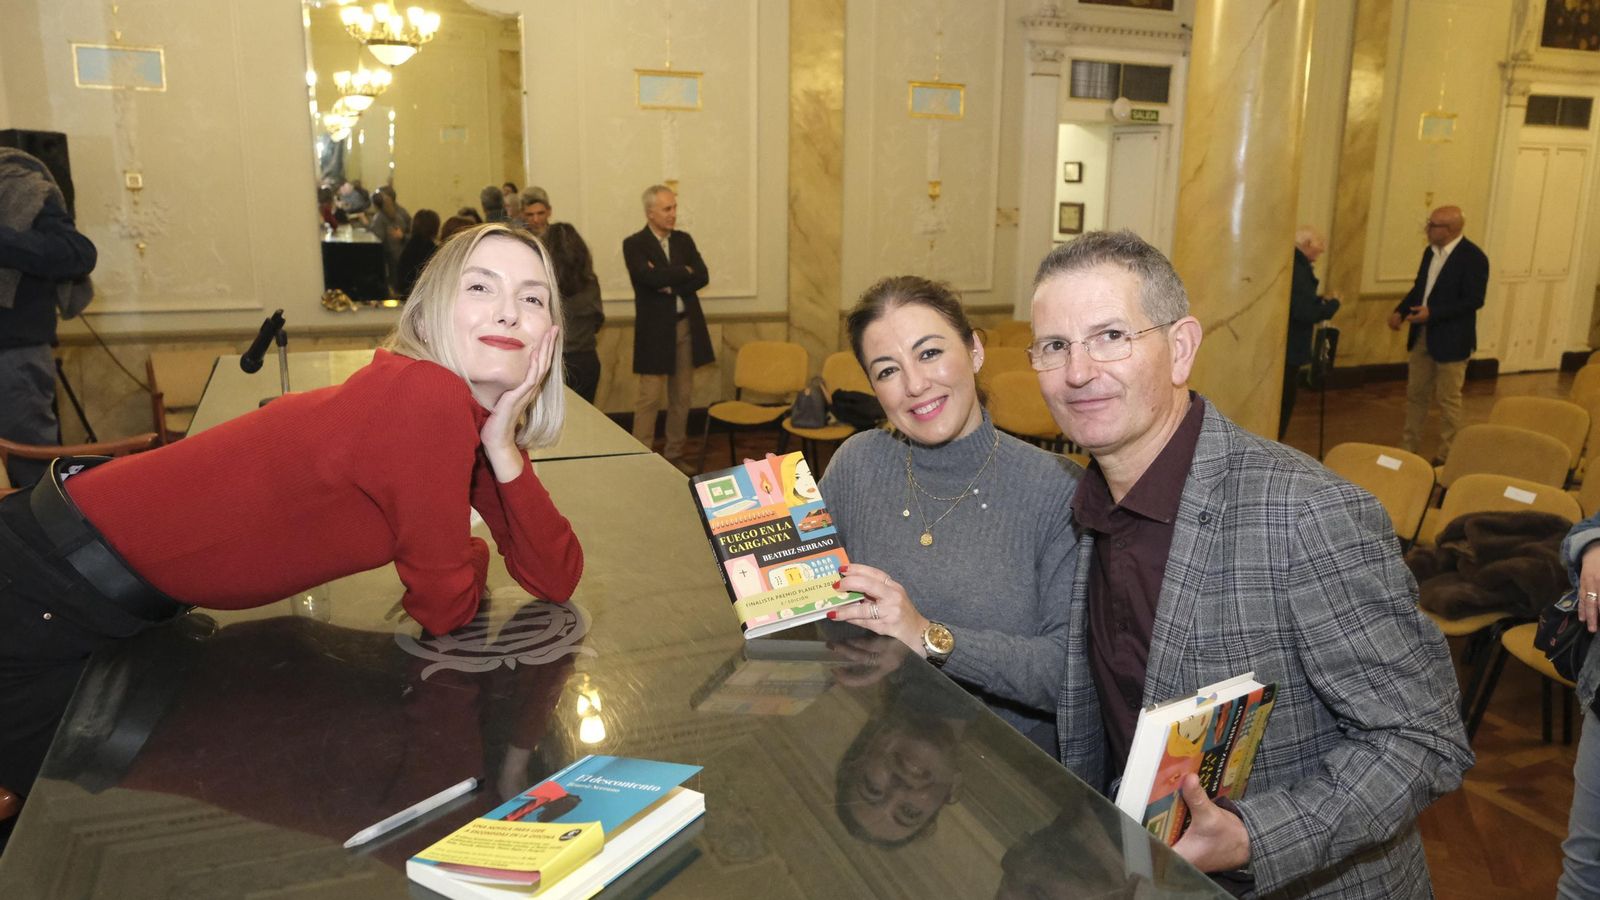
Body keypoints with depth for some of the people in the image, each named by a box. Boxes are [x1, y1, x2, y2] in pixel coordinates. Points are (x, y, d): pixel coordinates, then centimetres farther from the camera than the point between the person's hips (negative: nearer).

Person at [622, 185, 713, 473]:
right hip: (655, 329, -5)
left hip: (687, 326, 5)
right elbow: (651, 277, -22)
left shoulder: (684, 240, 10)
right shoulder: (634, 244, -6)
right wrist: (683, 272, -9)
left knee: (682, 396, 10)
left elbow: (703, 276, -1)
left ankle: (674, 454, 21)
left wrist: (671, 283, -14)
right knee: (649, 398, -3)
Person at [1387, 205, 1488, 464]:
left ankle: (1446, 456, 15)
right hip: (1422, 335, 7)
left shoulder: (1473, 257, -16)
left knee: (1448, 399, 4)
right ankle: (1408, 447, 24)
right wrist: (1400, 311, -1)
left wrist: (1433, 313, -25)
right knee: (1415, 393, 14)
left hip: (1451, 340, -7)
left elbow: (1474, 300, -19)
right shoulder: (1430, 252, 7)